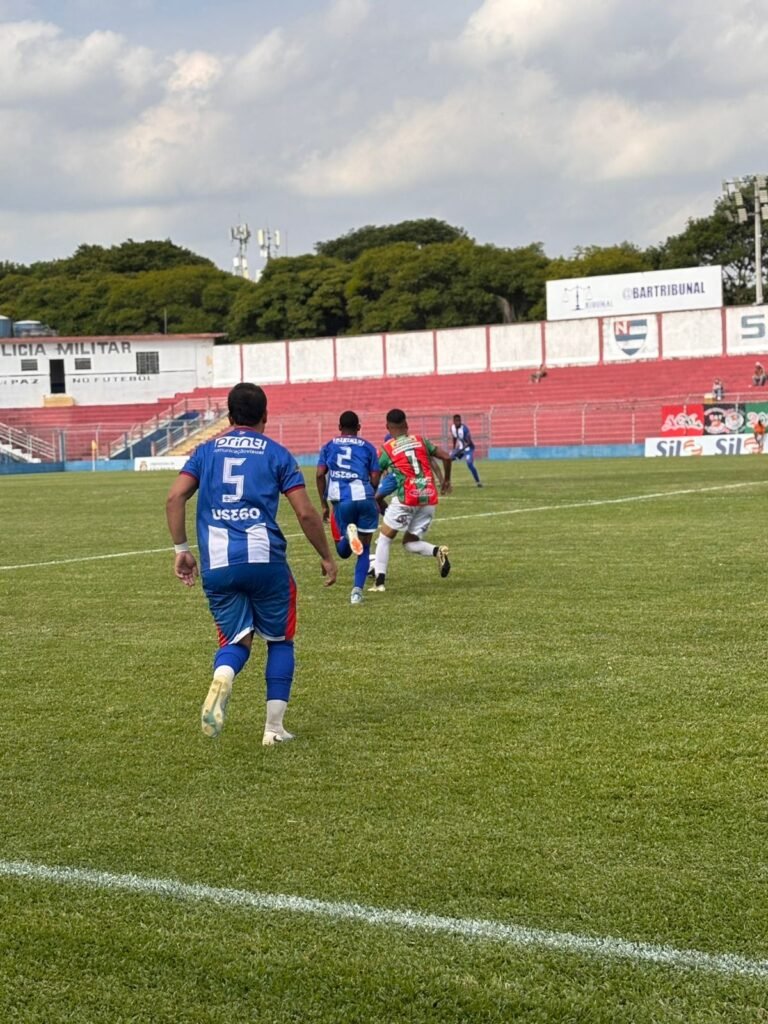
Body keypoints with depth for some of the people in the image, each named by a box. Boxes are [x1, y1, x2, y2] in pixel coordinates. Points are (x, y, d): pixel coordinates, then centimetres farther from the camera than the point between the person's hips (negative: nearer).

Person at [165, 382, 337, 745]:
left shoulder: (207, 450, 14)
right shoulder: (276, 453, 7)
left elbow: (175, 497, 2)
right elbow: (305, 513, 1)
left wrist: (181, 549, 9)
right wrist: (327, 557, 13)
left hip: (217, 564, 2)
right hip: (264, 558, -2)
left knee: (236, 640, 14)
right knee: (279, 640, 16)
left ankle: (222, 678, -22)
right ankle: (274, 727, 11)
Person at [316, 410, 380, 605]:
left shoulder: (329, 447, 17)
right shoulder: (367, 447, 14)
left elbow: (320, 474, 6)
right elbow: (375, 479, 7)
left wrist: (324, 505, 12)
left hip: (341, 501, 0)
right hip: (364, 498, 0)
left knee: (343, 551, 13)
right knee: (364, 548, 12)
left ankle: (348, 533, -22)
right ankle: (357, 590, -3)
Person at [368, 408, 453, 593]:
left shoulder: (386, 449, 2)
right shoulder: (420, 441, 13)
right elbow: (446, 457, 9)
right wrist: (446, 480, 23)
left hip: (406, 499, -4)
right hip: (429, 498, 4)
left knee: (384, 538, 12)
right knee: (410, 543, 16)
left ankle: (380, 581, 2)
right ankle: (438, 551, -12)